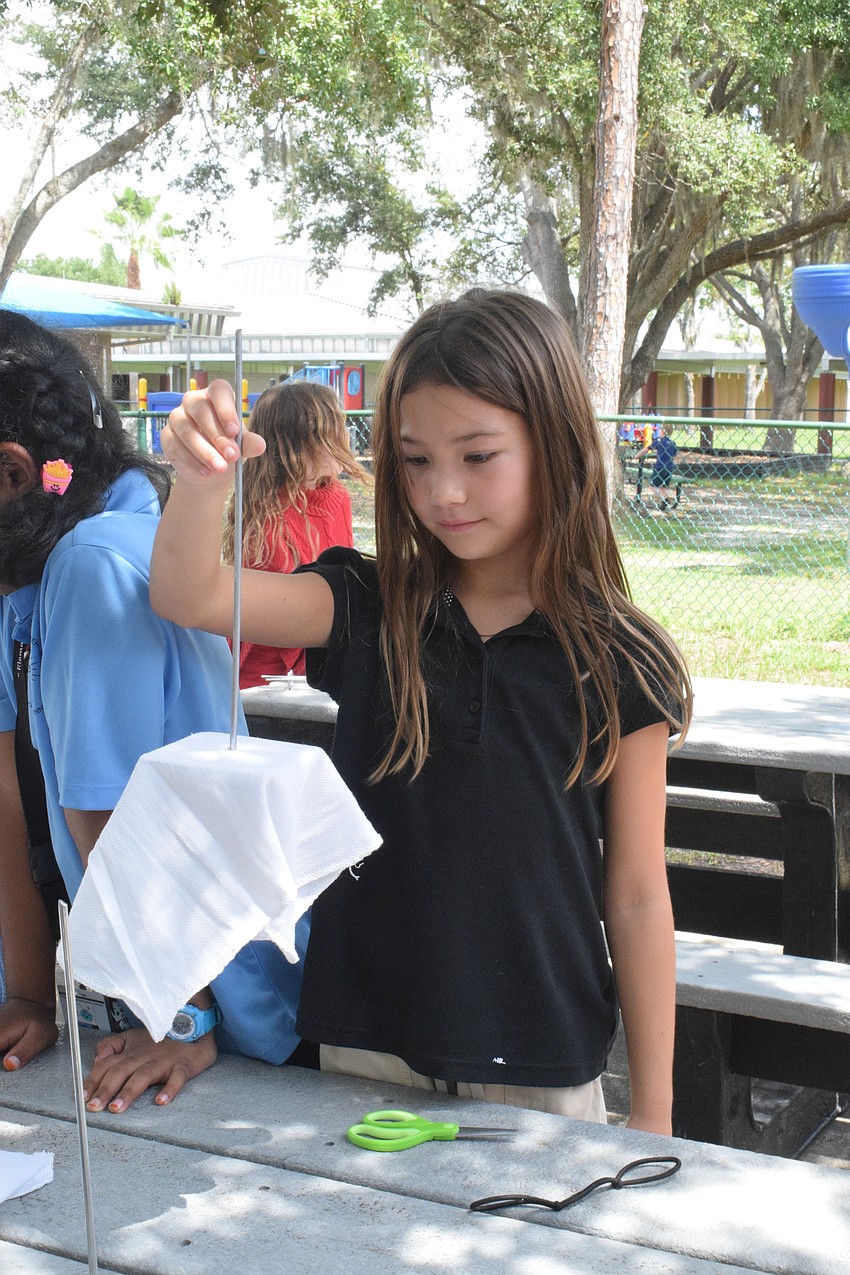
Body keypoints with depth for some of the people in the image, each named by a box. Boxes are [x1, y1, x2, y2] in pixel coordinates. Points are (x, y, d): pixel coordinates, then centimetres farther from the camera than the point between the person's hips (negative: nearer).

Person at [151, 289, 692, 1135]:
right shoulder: (367, 613, -1)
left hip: (543, 1072, -1)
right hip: (365, 1050, 2)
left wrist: (651, 1110, -1)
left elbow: (637, 897, -4)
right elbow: (189, 598, -14)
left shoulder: (615, 662, -7)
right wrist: (202, 479, -34)